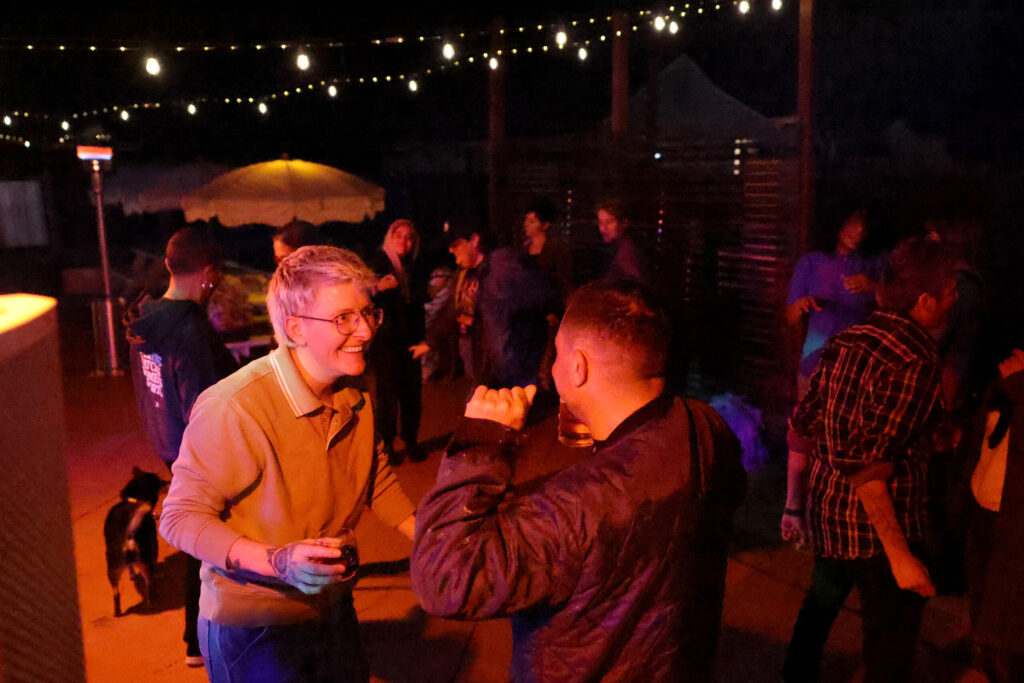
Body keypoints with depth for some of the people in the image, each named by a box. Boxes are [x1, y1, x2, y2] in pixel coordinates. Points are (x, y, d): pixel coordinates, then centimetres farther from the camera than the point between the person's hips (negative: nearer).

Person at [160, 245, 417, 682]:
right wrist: (276, 561, -35)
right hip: (253, 629, -6)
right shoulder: (233, 408, -28)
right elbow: (181, 517, -23)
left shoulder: (355, 394, -5)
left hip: (334, 609, 7)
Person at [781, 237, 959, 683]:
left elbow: (800, 429, 7)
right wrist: (900, 555, -22)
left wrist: (793, 504, 16)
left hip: (825, 513, 8)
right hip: (876, 529, -8)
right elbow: (867, 465, -27)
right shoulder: (914, 364, -22)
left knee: (822, 601, 29)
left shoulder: (847, 342, 2)